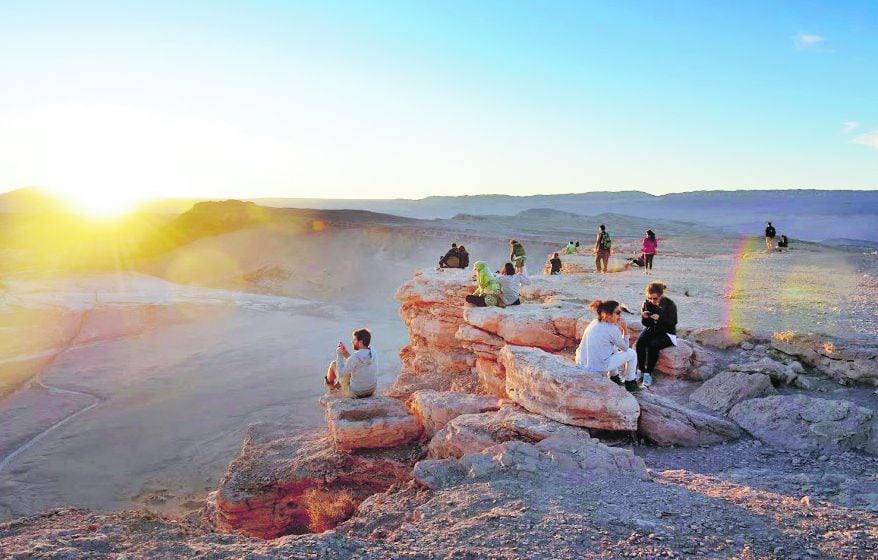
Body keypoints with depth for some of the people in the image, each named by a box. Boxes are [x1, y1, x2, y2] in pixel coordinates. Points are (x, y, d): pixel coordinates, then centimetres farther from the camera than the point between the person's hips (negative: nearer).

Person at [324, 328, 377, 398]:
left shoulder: (355, 357, -29)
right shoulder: (372, 354, -6)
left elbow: (340, 374, -19)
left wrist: (339, 354, -13)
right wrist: (345, 352, 0)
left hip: (356, 393, -6)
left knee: (334, 364, 11)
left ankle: (330, 382, 43)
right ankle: (337, 384, 52)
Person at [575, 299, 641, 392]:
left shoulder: (594, 323, 7)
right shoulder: (612, 329, -15)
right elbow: (625, 348, 1)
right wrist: (625, 330, 1)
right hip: (598, 367, -8)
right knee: (632, 353, 11)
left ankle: (614, 376, 43)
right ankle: (630, 383, 26)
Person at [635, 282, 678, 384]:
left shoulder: (669, 304, -15)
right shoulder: (646, 303, -4)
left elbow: (673, 322, -16)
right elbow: (644, 324, 3)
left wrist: (660, 318, -32)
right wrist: (644, 317, -21)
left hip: (666, 333, -4)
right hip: (650, 330, 4)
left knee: (653, 345, -31)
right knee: (639, 343, -24)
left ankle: (648, 373, -18)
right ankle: (640, 370, -11)